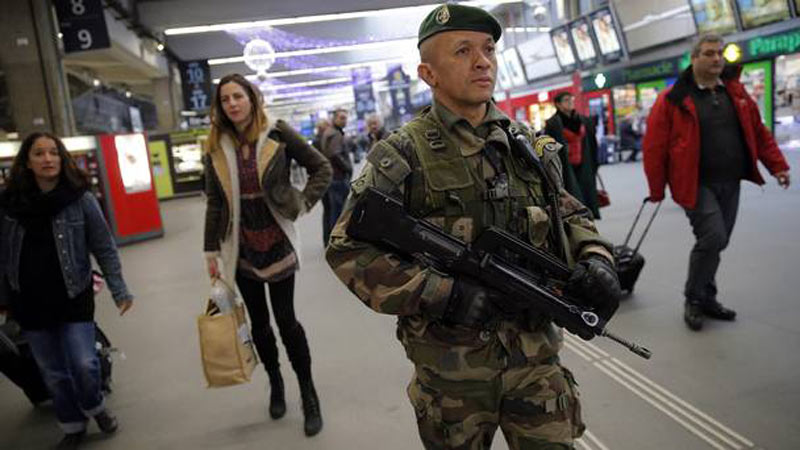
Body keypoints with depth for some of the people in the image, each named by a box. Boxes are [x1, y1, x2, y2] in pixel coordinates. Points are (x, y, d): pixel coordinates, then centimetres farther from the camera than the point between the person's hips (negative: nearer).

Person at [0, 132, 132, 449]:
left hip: (74, 297, -2)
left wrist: (119, 290, -8)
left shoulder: (80, 198, -10)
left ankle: (94, 406, 28)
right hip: (29, 301, 2)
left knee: (84, 364, -4)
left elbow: (104, 248, -6)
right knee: (52, 372, 12)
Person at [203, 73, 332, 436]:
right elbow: (214, 203, 5)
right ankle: (275, 383, 34)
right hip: (241, 249, 3)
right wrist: (212, 250, 5)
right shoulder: (216, 148, 1)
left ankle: (308, 394, 17)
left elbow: (322, 168, 0)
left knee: (286, 320, 0)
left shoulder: (277, 134, -7)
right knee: (258, 322, 13)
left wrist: (302, 203, -10)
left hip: (277, 244, -3)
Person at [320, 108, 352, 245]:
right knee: (337, 210, -6)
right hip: (338, 178, -11)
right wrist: (348, 168, -13)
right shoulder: (335, 134, -13)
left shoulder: (328, 132, 19)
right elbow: (335, 155, -25)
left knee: (328, 210, 15)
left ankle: (327, 241, 25)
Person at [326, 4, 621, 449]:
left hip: (536, 355, 3)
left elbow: (569, 215, 16)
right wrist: (442, 294, -22)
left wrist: (595, 258, -5)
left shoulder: (530, 144, 5)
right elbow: (348, 248, -14)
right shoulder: (402, 155, -11)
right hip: (451, 367, -3)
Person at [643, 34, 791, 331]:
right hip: (696, 185, -6)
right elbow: (654, 146, -8)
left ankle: (706, 298, 29)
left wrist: (777, 166, 9)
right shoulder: (674, 99, -8)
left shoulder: (735, 92, 10)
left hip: (730, 184, 6)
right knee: (713, 238, -15)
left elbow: (758, 133, 16)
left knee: (715, 243, 12)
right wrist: (657, 190, -6)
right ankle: (694, 299, 5)